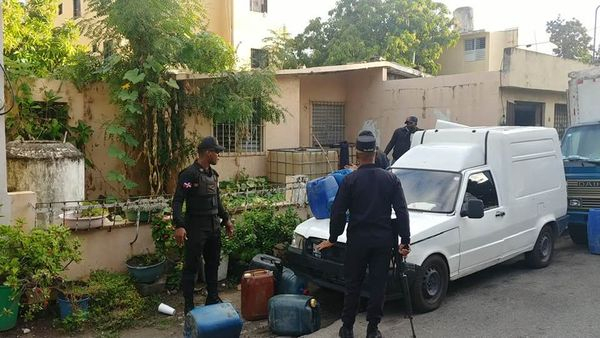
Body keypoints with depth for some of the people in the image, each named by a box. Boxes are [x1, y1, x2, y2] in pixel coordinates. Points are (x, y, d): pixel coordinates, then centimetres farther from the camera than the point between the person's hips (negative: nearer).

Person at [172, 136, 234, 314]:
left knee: (213, 263, 17)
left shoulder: (213, 174, 11)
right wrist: (179, 226, -30)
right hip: (196, 227, -8)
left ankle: (213, 299, 30)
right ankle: (189, 306, 9)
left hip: (214, 226, 8)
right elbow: (177, 201, -20)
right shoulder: (189, 174, -15)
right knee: (191, 267, 1)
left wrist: (226, 219, 22)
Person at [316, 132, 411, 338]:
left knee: (353, 284, 11)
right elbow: (402, 212, -2)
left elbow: (338, 212, -5)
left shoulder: (350, 180, -7)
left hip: (357, 240, -1)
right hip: (383, 240, 2)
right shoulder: (391, 179, 1)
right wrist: (405, 241, 3)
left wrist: (332, 239, 7)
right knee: (378, 285, 10)